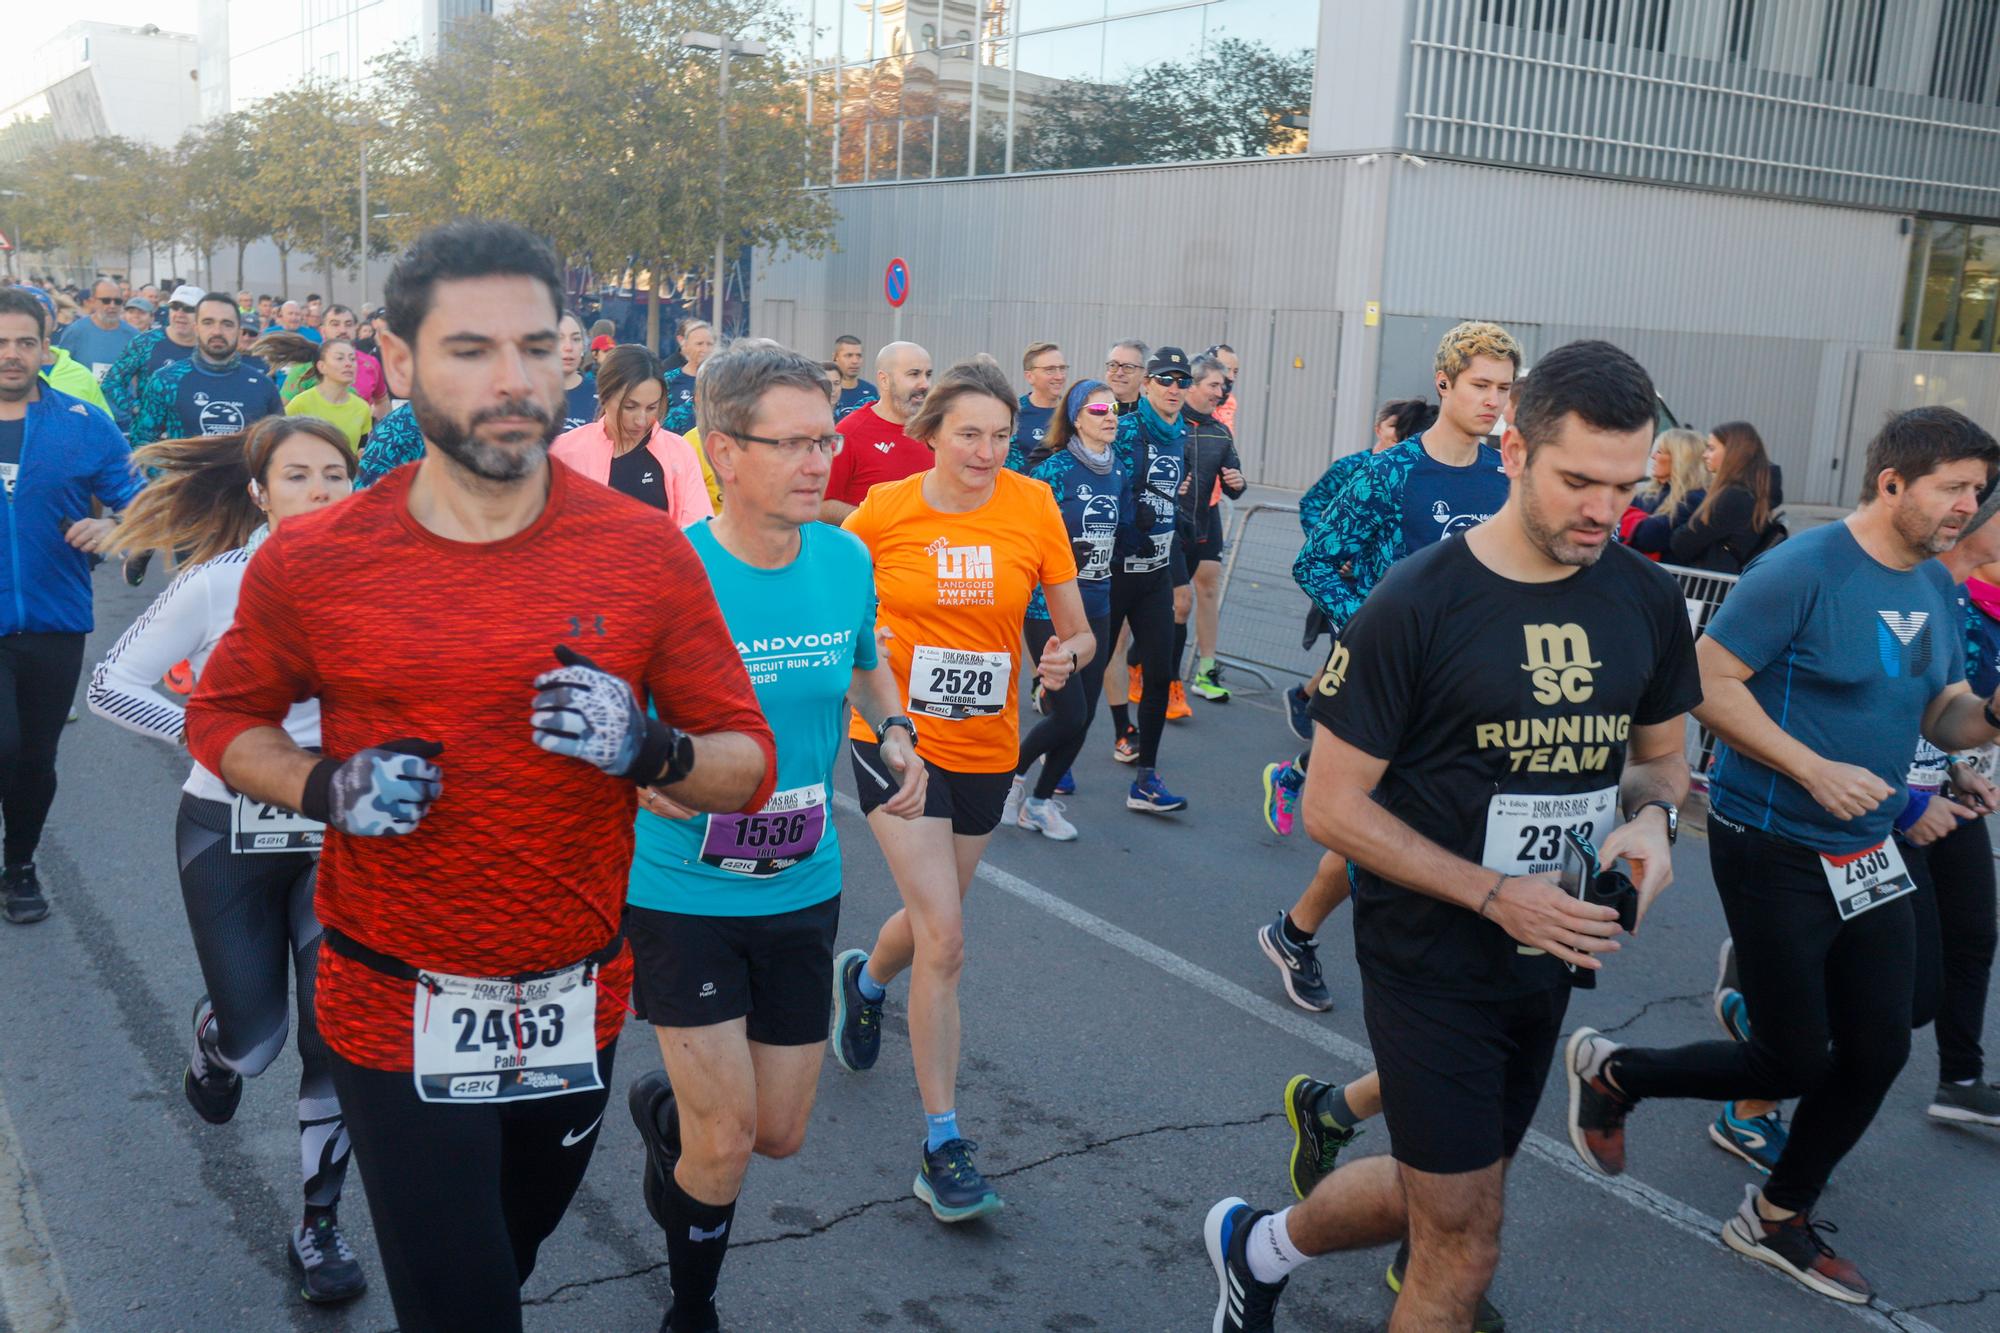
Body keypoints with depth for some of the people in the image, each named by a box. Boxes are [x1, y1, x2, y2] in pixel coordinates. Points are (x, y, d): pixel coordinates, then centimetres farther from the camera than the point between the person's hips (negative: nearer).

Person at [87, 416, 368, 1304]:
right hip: (230, 832, -1)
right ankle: (212, 1042, 44)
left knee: (337, 1035, -1)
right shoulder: (218, 583, -9)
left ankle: (320, 1224, 19)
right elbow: (111, 684, -5)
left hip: (338, 837, 1)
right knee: (254, 1042, 4)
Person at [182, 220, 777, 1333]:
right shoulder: (312, 563, -10)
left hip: (578, 1010, 2)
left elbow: (748, 767, -4)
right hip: (398, 1018, -2)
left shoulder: (647, 553, -9)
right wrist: (323, 788, -13)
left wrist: (650, 749, -26)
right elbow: (223, 719, 7)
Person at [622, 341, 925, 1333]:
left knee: (780, 1134, 14)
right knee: (725, 1145, -2)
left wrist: (893, 735, -4)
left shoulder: (846, 561, -5)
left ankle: (663, 1108, 49)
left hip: (803, 888, 5)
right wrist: (649, 773, -31)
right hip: (683, 891, -4)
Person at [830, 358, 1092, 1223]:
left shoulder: (1032, 507, -5)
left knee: (931, 922, 20)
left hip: (987, 747, 3)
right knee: (944, 939, -12)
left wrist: (1067, 655, -23)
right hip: (897, 738, -3)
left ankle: (865, 978, 57)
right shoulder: (884, 510, -9)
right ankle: (942, 1144, 0)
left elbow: (1076, 628, 0)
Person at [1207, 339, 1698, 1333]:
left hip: (1554, 955, 6)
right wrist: (1495, 895, -23)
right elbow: (1330, 804, -15)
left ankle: (1260, 1247, 49)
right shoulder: (1418, 605, -18)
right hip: (1431, 962, -6)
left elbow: (1660, 755, 14)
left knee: (1434, 1197, 21)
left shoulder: (1645, 599, -1)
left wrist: (1651, 816, -10)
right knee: (1464, 1246, 2)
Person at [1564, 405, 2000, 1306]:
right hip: (1775, 849, -8)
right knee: (1795, 1062, -1)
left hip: (1867, 853, 8)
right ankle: (1610, 1073, 23)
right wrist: (1815, 770, -25)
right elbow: (1709, 681, -20)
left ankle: (1778, 1218, 30)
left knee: (1878, 1053, 9)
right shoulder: (1803, 570, -18)